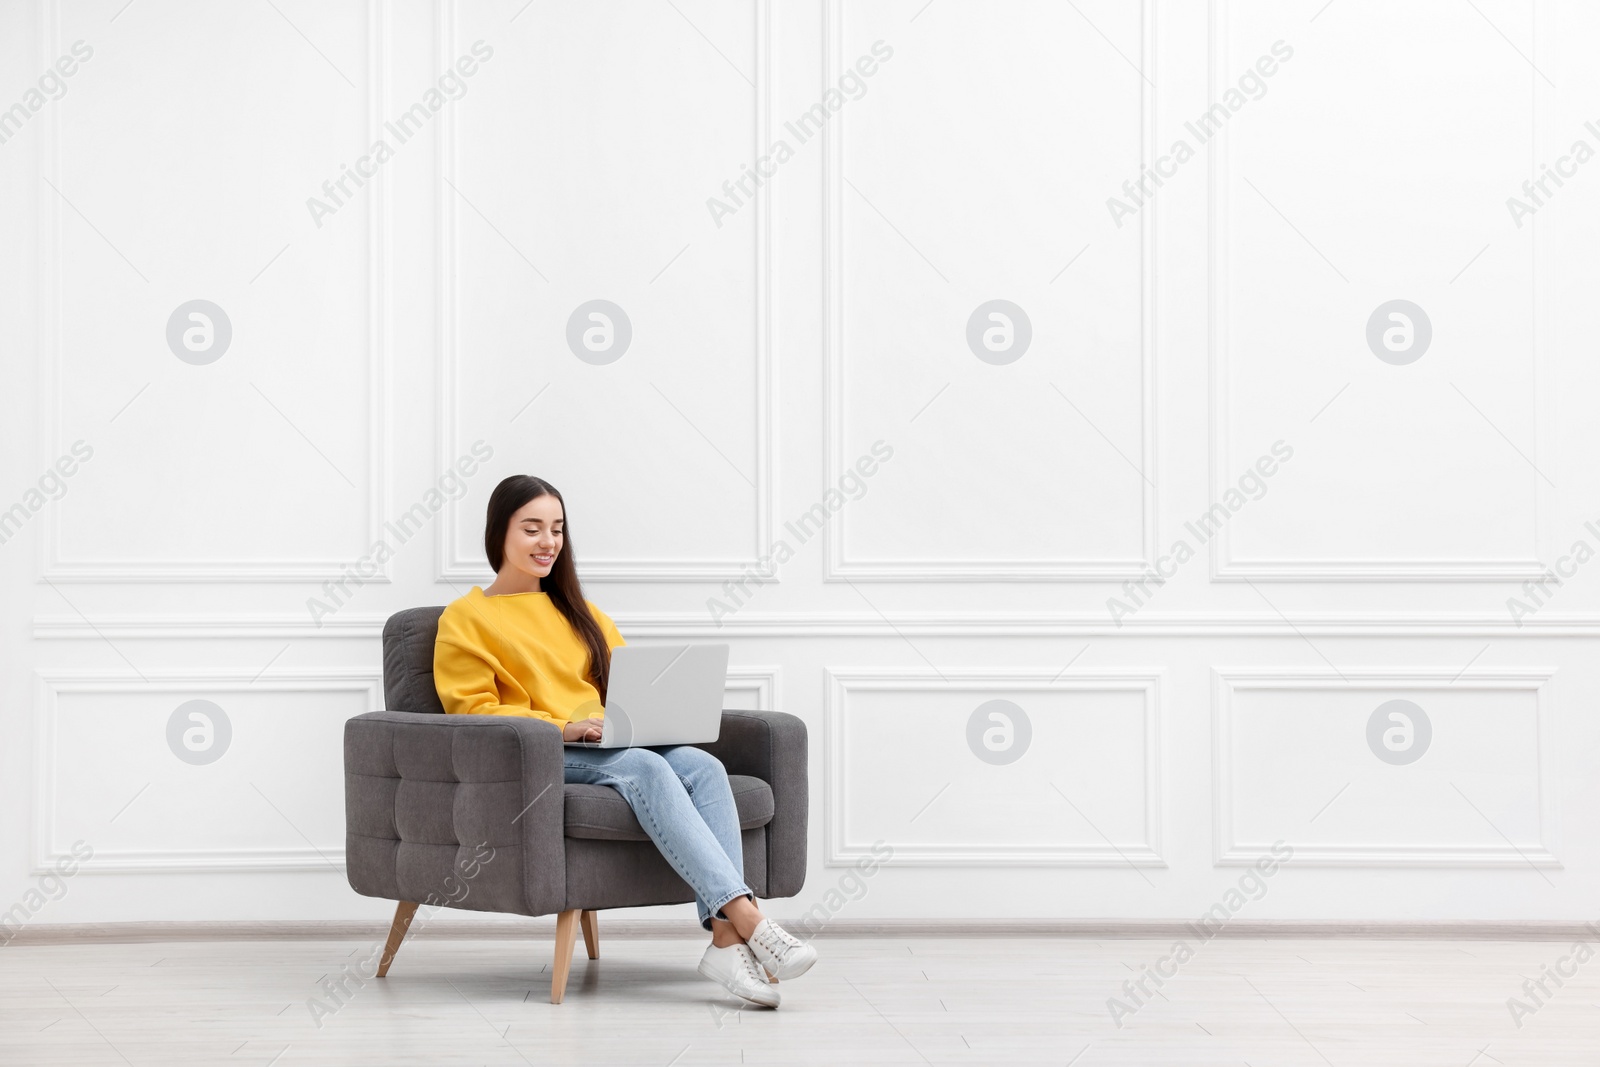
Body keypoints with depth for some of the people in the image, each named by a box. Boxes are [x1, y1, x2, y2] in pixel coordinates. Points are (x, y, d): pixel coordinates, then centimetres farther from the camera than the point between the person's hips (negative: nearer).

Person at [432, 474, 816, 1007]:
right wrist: (562, 726, -17)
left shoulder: (580, 613, 29)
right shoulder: (465, 618, 9)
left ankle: (726, 938, -41)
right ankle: (747, 917, -46)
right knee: (646, 768, -36)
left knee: (703, 765, -28)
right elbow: (472, 709, -3)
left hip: (609, 750, 6)